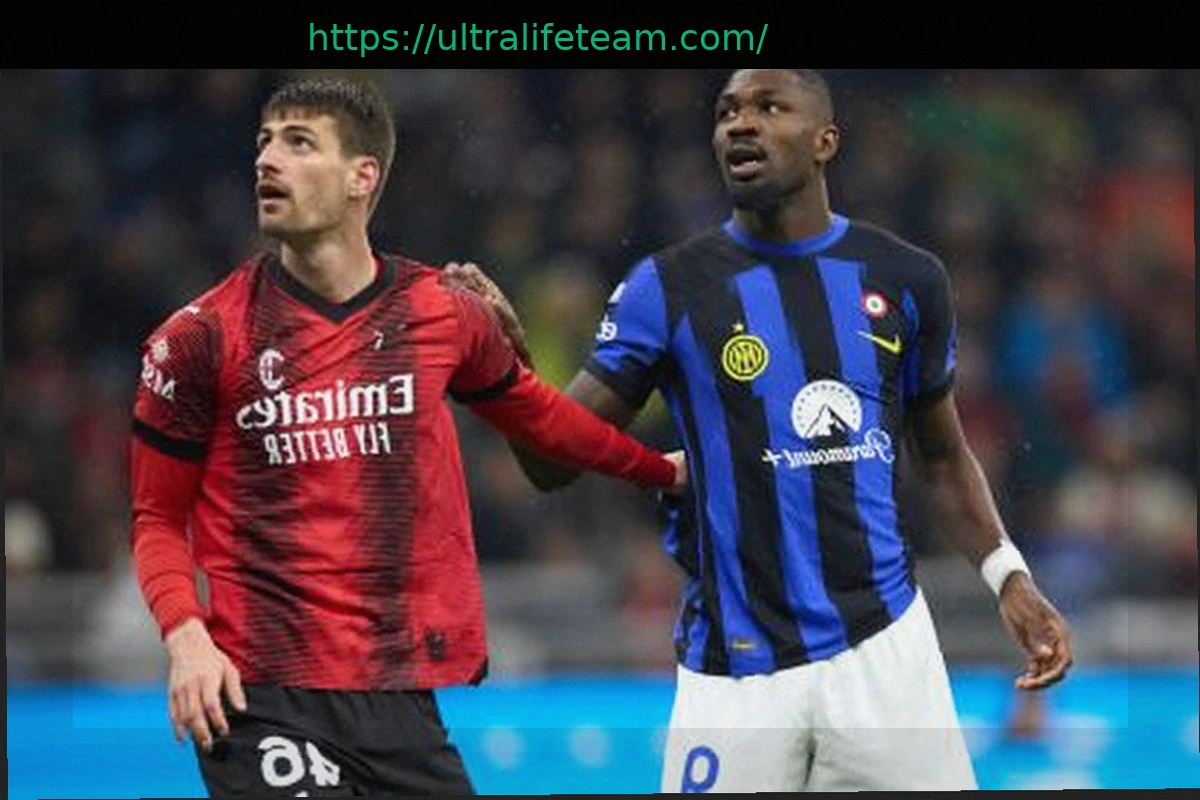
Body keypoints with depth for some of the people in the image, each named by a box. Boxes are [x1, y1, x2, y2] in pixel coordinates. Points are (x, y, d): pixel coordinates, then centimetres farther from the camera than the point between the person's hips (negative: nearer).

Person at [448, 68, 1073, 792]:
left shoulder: (906, 279, 6)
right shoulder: (669, 287, -2)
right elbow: (557, 461, -3)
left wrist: (1008, 576, 5)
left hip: (886, 643, 2)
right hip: (737, 669, -2)